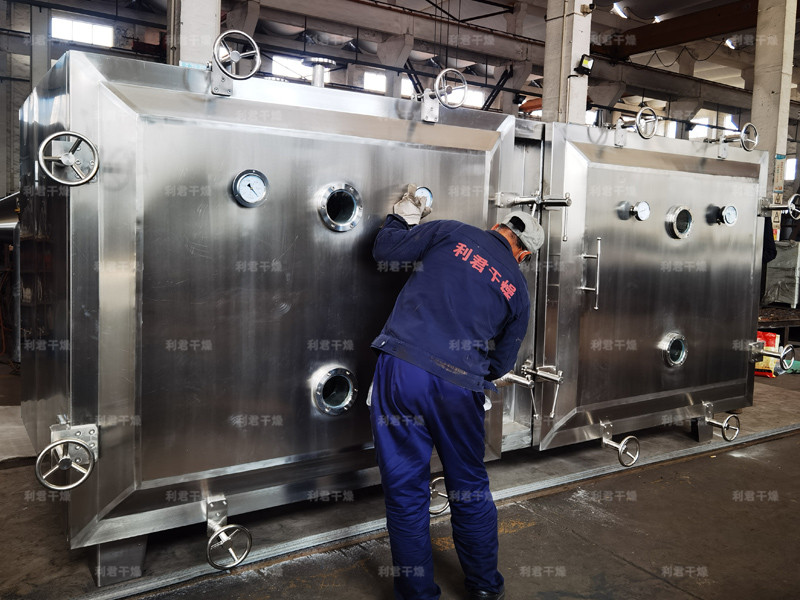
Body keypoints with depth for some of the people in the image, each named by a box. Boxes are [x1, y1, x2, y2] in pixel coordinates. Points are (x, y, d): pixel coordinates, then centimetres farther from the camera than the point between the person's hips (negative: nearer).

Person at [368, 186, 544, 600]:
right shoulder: (517, 288, 14)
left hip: (403, 368, -1)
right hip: (461, 387, 2)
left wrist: (403, 217, 29)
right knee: (470, 487, 21)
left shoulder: (451, 233, 8)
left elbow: (384, 248, 10)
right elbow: (500, 364, 19)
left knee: (406, 490, 10)